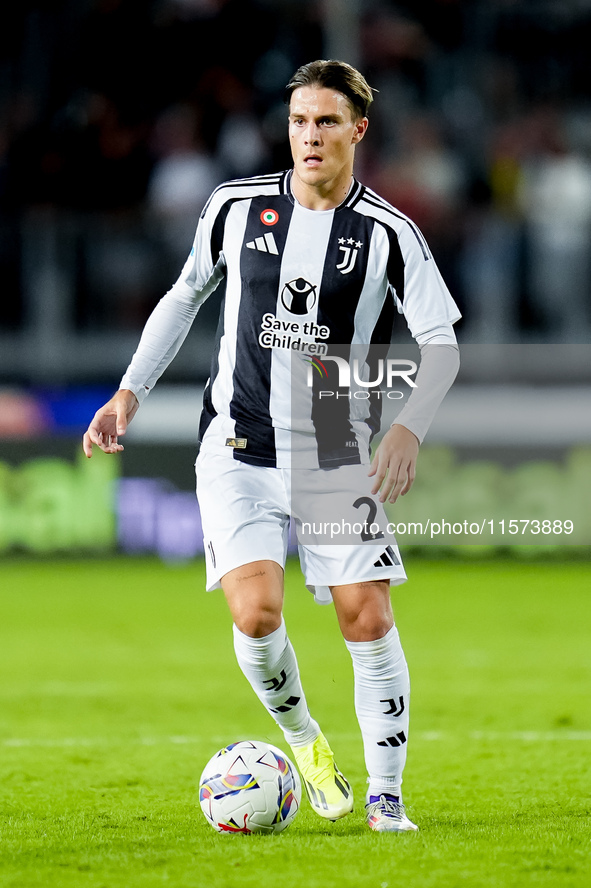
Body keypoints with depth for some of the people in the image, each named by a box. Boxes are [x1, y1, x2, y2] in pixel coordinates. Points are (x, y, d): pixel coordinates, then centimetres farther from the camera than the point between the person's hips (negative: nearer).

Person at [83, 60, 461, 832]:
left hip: (338, 461, 0)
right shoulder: (237, 208, 1)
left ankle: (386, 795, 7)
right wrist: (131, 393, 10)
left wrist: (408, 430, -23)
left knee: (369, 620, -7)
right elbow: (185, 296, 16)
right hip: (239, 450, 0)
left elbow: (442, 344, -7)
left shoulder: (388, 234, -5)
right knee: (257, 612, -17)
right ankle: (303, 740, 11)